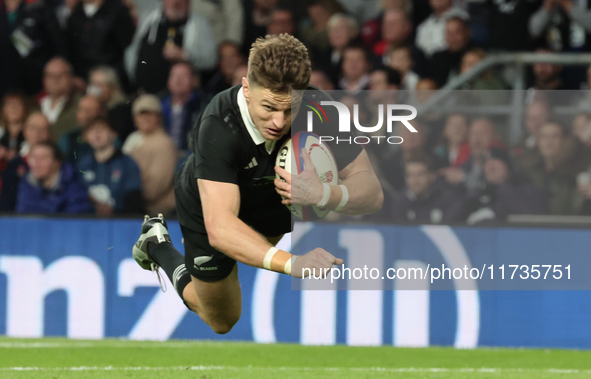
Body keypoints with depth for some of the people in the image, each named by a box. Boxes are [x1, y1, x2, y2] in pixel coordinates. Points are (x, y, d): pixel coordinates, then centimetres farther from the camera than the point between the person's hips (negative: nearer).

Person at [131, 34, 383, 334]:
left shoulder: (315, 109, -36)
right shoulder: (219, 127, -46)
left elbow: (372, 193, -33)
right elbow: (219, 228, -53)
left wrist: (322, 194, -55)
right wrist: (292, 263, -68)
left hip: (268, 194, 4)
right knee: (222, 322, 13)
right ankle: (157, 244, 36)